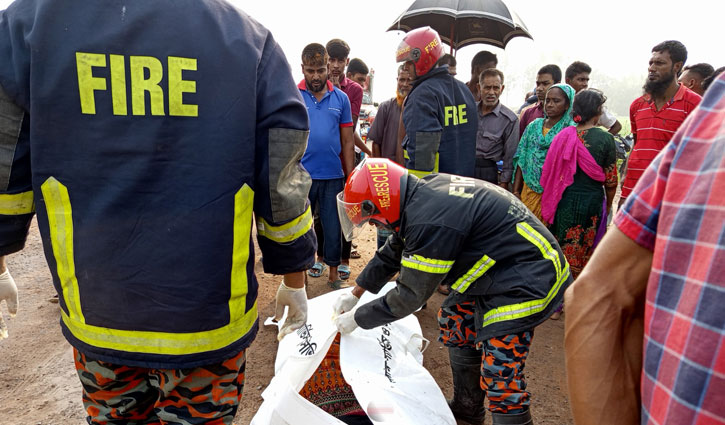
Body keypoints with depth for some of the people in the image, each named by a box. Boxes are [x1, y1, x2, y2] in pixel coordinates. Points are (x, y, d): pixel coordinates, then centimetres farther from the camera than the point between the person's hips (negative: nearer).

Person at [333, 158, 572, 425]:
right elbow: (393, 252, 15)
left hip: (525, 283, -10)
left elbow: (410, 295, -18)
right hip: (499, 268, 11)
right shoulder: (423, 191, 2)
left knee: (500, 376, -9)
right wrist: (355, 293, 20)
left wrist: (357, 318, -4)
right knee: (454, 323, 19)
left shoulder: (430, 221, -28)